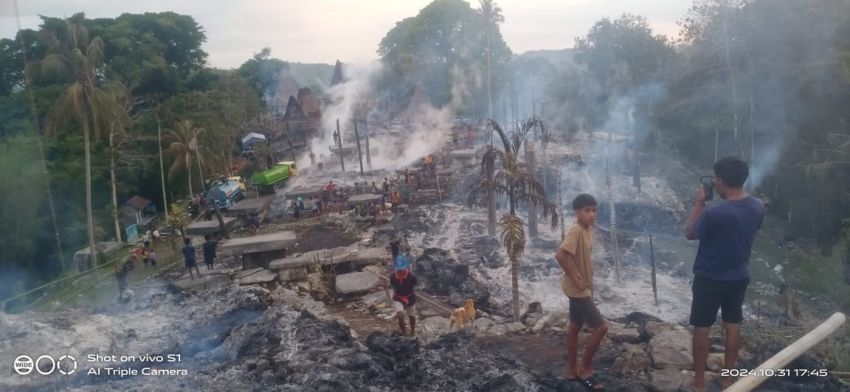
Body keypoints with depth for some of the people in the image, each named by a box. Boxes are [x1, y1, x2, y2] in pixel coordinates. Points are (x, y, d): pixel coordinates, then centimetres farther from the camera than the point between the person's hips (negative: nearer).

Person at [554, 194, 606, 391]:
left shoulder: (588, 229, 6)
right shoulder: (576, 230, -23)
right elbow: (560, 255, -33)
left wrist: (589, 283, 12)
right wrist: (576, 279, -25)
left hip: (583, 288, 9)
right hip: (578, 289, -9)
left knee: (575, 327, 15)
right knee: (600, 327, -5)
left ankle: (572, 370, 26)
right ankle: (584, 370, 7)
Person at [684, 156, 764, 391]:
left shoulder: (714, 214, -28)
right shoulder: (757, 207, -7)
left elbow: (690, 233, -11)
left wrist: (699, 202, -8)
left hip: (710, 278, -6)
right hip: (740, 277, 6)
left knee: (702, 328, 6)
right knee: (733, 325, 18)